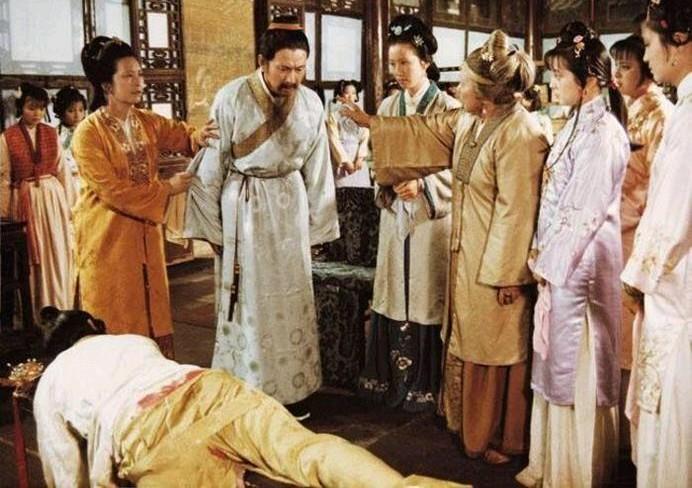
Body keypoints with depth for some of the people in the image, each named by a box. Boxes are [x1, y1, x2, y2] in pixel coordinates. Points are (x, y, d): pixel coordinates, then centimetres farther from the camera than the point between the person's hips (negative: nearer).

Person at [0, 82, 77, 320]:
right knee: (33, 258, 6)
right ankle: (39, 314, 17)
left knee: (59, 255, 5)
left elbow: (63, 170, 4)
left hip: (53, 197, 2)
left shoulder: (51, 133, 3)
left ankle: (60, 310, 17)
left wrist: (70, 203, 3)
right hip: (25, 200, -2)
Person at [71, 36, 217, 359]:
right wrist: (166, 190, -16)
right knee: (113, 317, 3)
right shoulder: (88, 134, -15)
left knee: (151, 309, 11)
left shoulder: (148, 122, 5)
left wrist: (197, 137, -20)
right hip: (107, 235, -6)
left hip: (145, 230, 6)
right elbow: (112, 190, -19)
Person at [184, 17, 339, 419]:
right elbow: (210, 166, -8)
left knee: (292, 301, 9)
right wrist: (210, 226, -5)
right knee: (247, 302, 4)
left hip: (289, 207, 3)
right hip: (241, 208, -3)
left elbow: (317, 170, 5)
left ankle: (292, 390, 23)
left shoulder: (311, 103, -3)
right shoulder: (232, 98, -14)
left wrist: (316, 228, 7)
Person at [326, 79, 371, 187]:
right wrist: (346, 161, -11)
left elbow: (365, 137, 6)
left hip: (359, 161, 3)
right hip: (341, 159, -3)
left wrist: (360, 157, -10)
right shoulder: (335, 114, 3)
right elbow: (334, 139, -3)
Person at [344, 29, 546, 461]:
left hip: (497, 262, -9)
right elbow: (424, 133, 19)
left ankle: (501, 438, 23)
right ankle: (472, 422, 37)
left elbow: (517, 212, -23)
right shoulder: (468, 121, 4)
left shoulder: (521, 136, -23)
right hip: (468, 254, 9)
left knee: (498, 349, 5)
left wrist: (507, 274, -20)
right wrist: (370, 122, 21)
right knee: (470, 340, 19)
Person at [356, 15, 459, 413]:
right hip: (395, 214, 5)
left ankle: (425, 386, 14)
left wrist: (422, 185, -20)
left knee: (426, 299, 1)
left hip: (432, 216, -5)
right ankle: (391, 379, 21)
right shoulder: (388, 106, 10)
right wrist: (391, 184, -9)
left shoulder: (448, 107, -7)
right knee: (393, 297, 8)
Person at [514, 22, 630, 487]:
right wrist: (542, 252, 10)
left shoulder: (603, 132, -16)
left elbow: (587, 211, -18)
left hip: (579, 264, -9)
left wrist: (551, 262, -12)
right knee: (556, 365, 16)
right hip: (560, 259, 9)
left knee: (575, 370, 3)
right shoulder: (578, 124, 11)